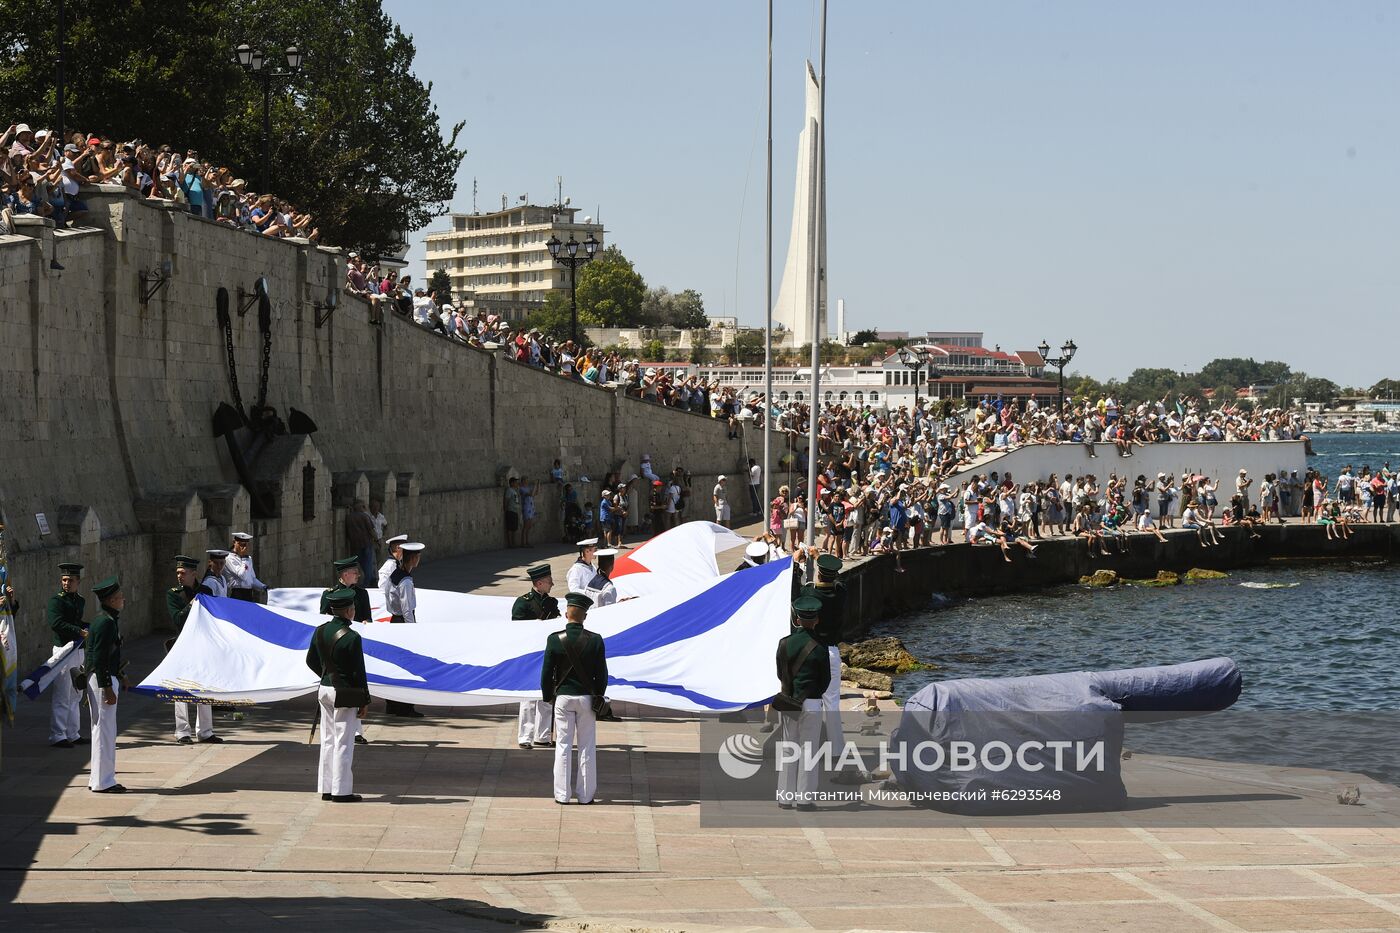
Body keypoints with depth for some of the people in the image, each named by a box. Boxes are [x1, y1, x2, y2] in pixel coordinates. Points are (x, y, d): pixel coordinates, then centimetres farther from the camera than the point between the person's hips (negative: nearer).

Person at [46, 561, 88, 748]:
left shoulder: (80, 601, 15)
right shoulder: (56, 600, -9)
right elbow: (56, 623, -21)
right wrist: (81, 632, -24)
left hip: (79, 650, 8)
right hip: (64, 649, -8)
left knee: (76, 696, 13)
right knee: (62, 696, -7)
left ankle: (72, 734, 20)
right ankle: (57, 736, -4)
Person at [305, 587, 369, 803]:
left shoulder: (320, 631, 2)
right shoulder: (351, 638, -18)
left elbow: (311, 661, 13)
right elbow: (358, 672, -15)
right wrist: (365, 701, -6)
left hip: (324, 690, 7)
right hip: (345, 695, -7)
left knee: (328, 741, 13)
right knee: (343, 743, 0)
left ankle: (327, 788, 18)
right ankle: (341, 791, 3)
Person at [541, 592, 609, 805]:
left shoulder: (555, 640, -8)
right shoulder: (595, 640, -7)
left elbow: (547, 672, -4)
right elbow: (602, 673, -2)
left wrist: (548, 696, 10)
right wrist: (599, 698, 11)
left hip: (563, 697, 0)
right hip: (587, 698, 0)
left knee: (563, 746, 6)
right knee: (587, 747, 7)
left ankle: (562, 794, 7)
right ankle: (585, 795, 9)